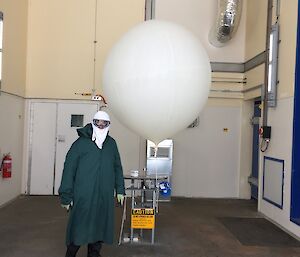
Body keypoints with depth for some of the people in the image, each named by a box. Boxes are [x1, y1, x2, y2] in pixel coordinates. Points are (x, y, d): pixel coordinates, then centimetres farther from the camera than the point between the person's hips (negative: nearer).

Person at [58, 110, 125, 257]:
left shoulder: (111, 144, 10)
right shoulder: (81, 143, -5)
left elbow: (117, 168, 18)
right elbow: (69, 169, -6)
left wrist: (120, 190, 13)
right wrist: (66, 196, -7)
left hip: (105, 198, 4)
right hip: (83, 197, -4)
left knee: (100, 228, 12)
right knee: (78, 229, 4)